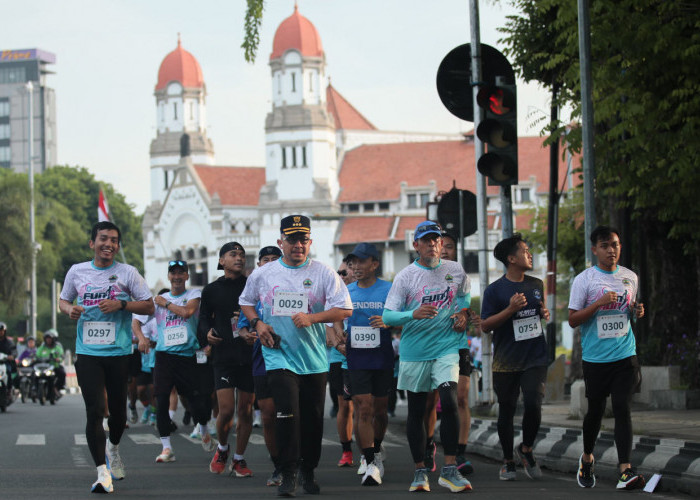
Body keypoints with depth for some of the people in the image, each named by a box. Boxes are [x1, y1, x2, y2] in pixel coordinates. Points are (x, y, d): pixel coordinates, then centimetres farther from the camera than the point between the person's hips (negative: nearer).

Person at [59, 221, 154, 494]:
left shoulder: (127, 273, 1)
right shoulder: (77, 271, 7)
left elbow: (149, 306, 3)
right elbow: (64, 300, 21)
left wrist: (121, 304, -13)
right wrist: (69, 310, -2)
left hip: (119, 352, 0)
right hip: (87, 352, 0)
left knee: (117, 409, 8)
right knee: (94, 411, -10)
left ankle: (113, 447, 41)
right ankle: (103, 472, -9)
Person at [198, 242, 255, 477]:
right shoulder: (211, 290, 7)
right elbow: (204, 317, 17)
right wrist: (207, 332, -3)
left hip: (250, 355, 1)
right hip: (224, 356, -1)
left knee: (245, 411, 4)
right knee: (226, 410, -10)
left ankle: (239, 460, 17)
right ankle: (222, 449, 18)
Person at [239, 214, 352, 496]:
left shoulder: (324, 274, 0)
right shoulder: (262, 275, 5)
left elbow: (344, 309, -4)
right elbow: (246, 301, 21)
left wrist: (312, 318, -16)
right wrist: (257, 323, 2)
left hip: (314, 359, 1)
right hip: (279, 355, -1)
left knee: (313, 418, 6)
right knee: (287, 413, -15)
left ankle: (308, 473, 23)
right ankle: (288, 474, -8)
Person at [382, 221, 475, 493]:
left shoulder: (456, 271, 5)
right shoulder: (405, 276, -3)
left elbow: (465, 294, 27)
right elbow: (387, 316, -8)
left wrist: (463, 312, 7)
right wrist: (413, 314, -25)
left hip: (446, 349, 0)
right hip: (414, 351, 0)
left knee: (450, 403, -16)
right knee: (416, 411, 5)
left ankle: (449, 470, -11)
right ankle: (420, 471, 15)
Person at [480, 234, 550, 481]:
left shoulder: (536, 285, 10)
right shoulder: (495, 290, -6)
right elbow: (485, 325, -8)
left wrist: (545, 314, 3)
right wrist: (510, 309, -19)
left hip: (535, 358, 3)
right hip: (506, 361, -3)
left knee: (533, 405, -12)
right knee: (506, 410, 6)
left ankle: (526, 449, 13)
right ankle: (508, 460, 21)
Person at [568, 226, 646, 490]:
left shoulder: (630, 277, 9)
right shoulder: (584, 280, -4)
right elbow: (573, 320, -5)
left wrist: (637, 312, 0)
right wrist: (599, 303, -18)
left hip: (625, 355, 2)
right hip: (595, 357, -2)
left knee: (621, 407, -11)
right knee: (595, 409, 9)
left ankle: (626, 471, -18)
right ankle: (587, 458, 35)